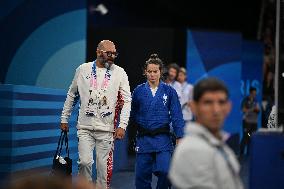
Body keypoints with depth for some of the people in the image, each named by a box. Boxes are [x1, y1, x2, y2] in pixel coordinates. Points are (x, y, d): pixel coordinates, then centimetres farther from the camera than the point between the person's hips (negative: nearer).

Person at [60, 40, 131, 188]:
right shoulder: (83, 69, 5)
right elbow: (71, 95, 15)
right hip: (85, 127, 0)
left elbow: (127, 100, 1)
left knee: (104, 166, 0)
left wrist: (122, 126, -8)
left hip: (106, 129, 0)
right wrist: (64, 119, 14)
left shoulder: (119, 73, 3)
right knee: (85, 161, -12)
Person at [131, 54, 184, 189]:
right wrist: (142, 125, 6)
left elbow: (176, 116, 0)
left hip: (163, 138, -2)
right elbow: (133, 114, 16)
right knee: (142, 175, 3)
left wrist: (179, 137, -5)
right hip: (144, 139, 2)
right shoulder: (138, 91, 3)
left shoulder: (169, 91, 0)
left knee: (165, 171, -17)